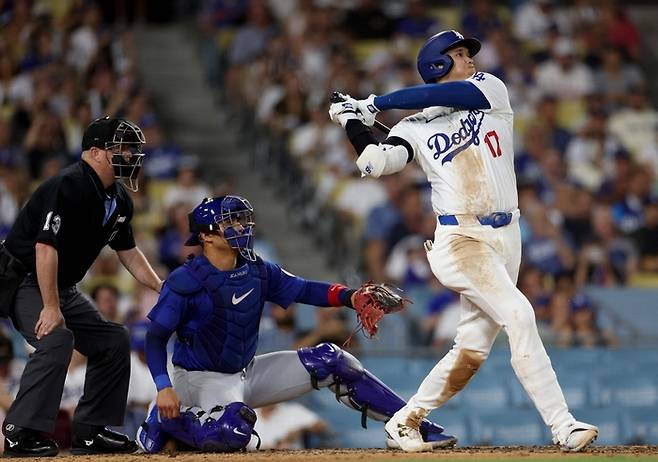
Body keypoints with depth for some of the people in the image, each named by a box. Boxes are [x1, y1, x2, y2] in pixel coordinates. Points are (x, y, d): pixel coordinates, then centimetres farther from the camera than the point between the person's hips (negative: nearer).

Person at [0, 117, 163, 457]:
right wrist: (51, 307, -30)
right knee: (56, 338, -31)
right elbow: (46, 247, -28)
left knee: (113, 341, 8)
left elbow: (127, 250, 19)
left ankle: (90, 431, 13)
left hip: (63, 288, 10)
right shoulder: (68, 186, -24)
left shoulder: (119, 199, 6)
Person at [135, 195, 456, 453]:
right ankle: (165, 422, -10)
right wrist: (164, 388, -31)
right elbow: (156, 338, -17)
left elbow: (304, 290, 3)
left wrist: (350, 296, -16)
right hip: (200, 378, -7)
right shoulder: (185, 281, -18)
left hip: (246, 372, 7)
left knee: (329, 360, -2)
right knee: (232, 433, -39)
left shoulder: (257, 271, 1)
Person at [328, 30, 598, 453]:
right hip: (460, 239, -5)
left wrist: (377, 102, 2)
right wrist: (353, 120, -2)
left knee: (473, 349, 6)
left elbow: (443, 95, -5)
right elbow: (375, 163, -10)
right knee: (518, 315, -21)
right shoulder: (415, 128, 5)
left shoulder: (490, 91, 12)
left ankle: (407, 419, 22)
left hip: (505, 238, 5)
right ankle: (563, 426, -25)